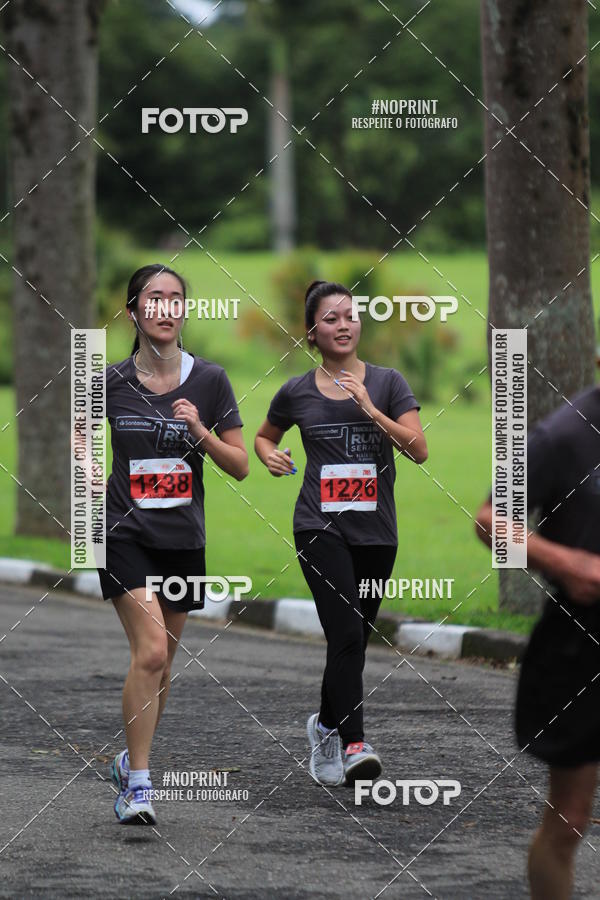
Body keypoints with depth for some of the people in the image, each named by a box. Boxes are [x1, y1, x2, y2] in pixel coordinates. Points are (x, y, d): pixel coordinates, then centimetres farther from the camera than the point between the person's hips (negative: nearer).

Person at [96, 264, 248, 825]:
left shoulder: (209, 381, 0)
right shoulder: (110, 382, -2)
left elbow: (240, 467, 2)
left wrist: (200, 431, -14)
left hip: (184, 536, 3)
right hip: (126, 533, -3)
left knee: (160, 664, 12)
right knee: (151, 650, -19)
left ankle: (130, 761, 33)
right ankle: (137, 785, -15)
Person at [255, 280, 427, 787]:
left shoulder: (387, 383, 3)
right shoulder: (297, 392, 5)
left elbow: (419, 450, -7)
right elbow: (264, 436, 24)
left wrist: (371, 411, -18)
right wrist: (271, 456, 1)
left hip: (376, 530, 2)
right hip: (321, 526, -2)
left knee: (353, 639, 10)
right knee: (347, 633, -18)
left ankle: (326, 725, 34)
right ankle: (353, 745, -23)